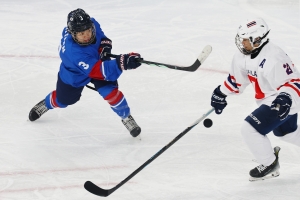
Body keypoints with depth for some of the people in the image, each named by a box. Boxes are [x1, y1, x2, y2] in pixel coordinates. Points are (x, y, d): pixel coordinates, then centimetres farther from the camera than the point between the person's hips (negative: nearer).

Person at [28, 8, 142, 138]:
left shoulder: (92, 24, -33)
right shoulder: (74, 52, -49)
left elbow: (101, 36, -6)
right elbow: (97, 71, -57)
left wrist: (105, 45, -28)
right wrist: (121, 63, -69)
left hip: (97, 59, 3)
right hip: (74, 74, -3)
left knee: (110, 91, -18)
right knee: (63, 100, 22)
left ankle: (126, 117, 6)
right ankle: (46, 104, 58)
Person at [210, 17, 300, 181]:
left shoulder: (273, 58, -32)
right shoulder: (244, 55, -5)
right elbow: (236, 78, 12)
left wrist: (285, 98, -44)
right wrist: (221, 93, 13)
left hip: (285, 101, -10)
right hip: (269, 99, 10)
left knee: (250, 129, -17)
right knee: (286, 132, 30)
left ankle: (269, 165, 1)